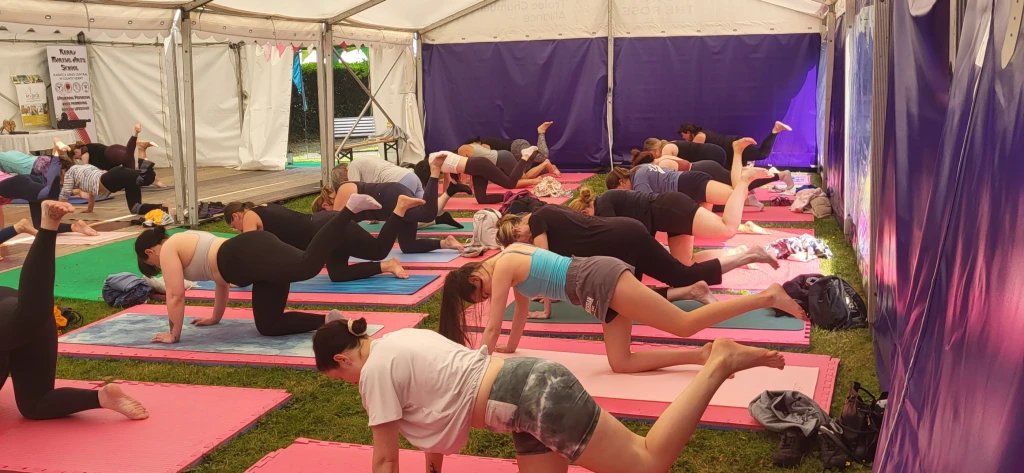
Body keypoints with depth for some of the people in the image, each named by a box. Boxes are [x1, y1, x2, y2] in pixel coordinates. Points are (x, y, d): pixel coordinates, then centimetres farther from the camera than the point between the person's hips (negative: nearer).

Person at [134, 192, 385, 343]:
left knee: (307, 266, -31)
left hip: (252, 255, -9)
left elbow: (176, 295, 3)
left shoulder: (168, 250, 11)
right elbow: (223, 279, 40)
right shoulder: (187, 240, 37)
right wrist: (215, 317, 46)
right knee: (268, 326, 6)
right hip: (257, 253, 9)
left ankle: (351, 207, -33)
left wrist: (173, 334, 14)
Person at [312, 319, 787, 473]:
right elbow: (433, 403, 31)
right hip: (531, 387, 9)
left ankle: (718, 364, -4)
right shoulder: (402, 340, 20)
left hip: (533, 398, -9)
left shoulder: (375, 370, -6)